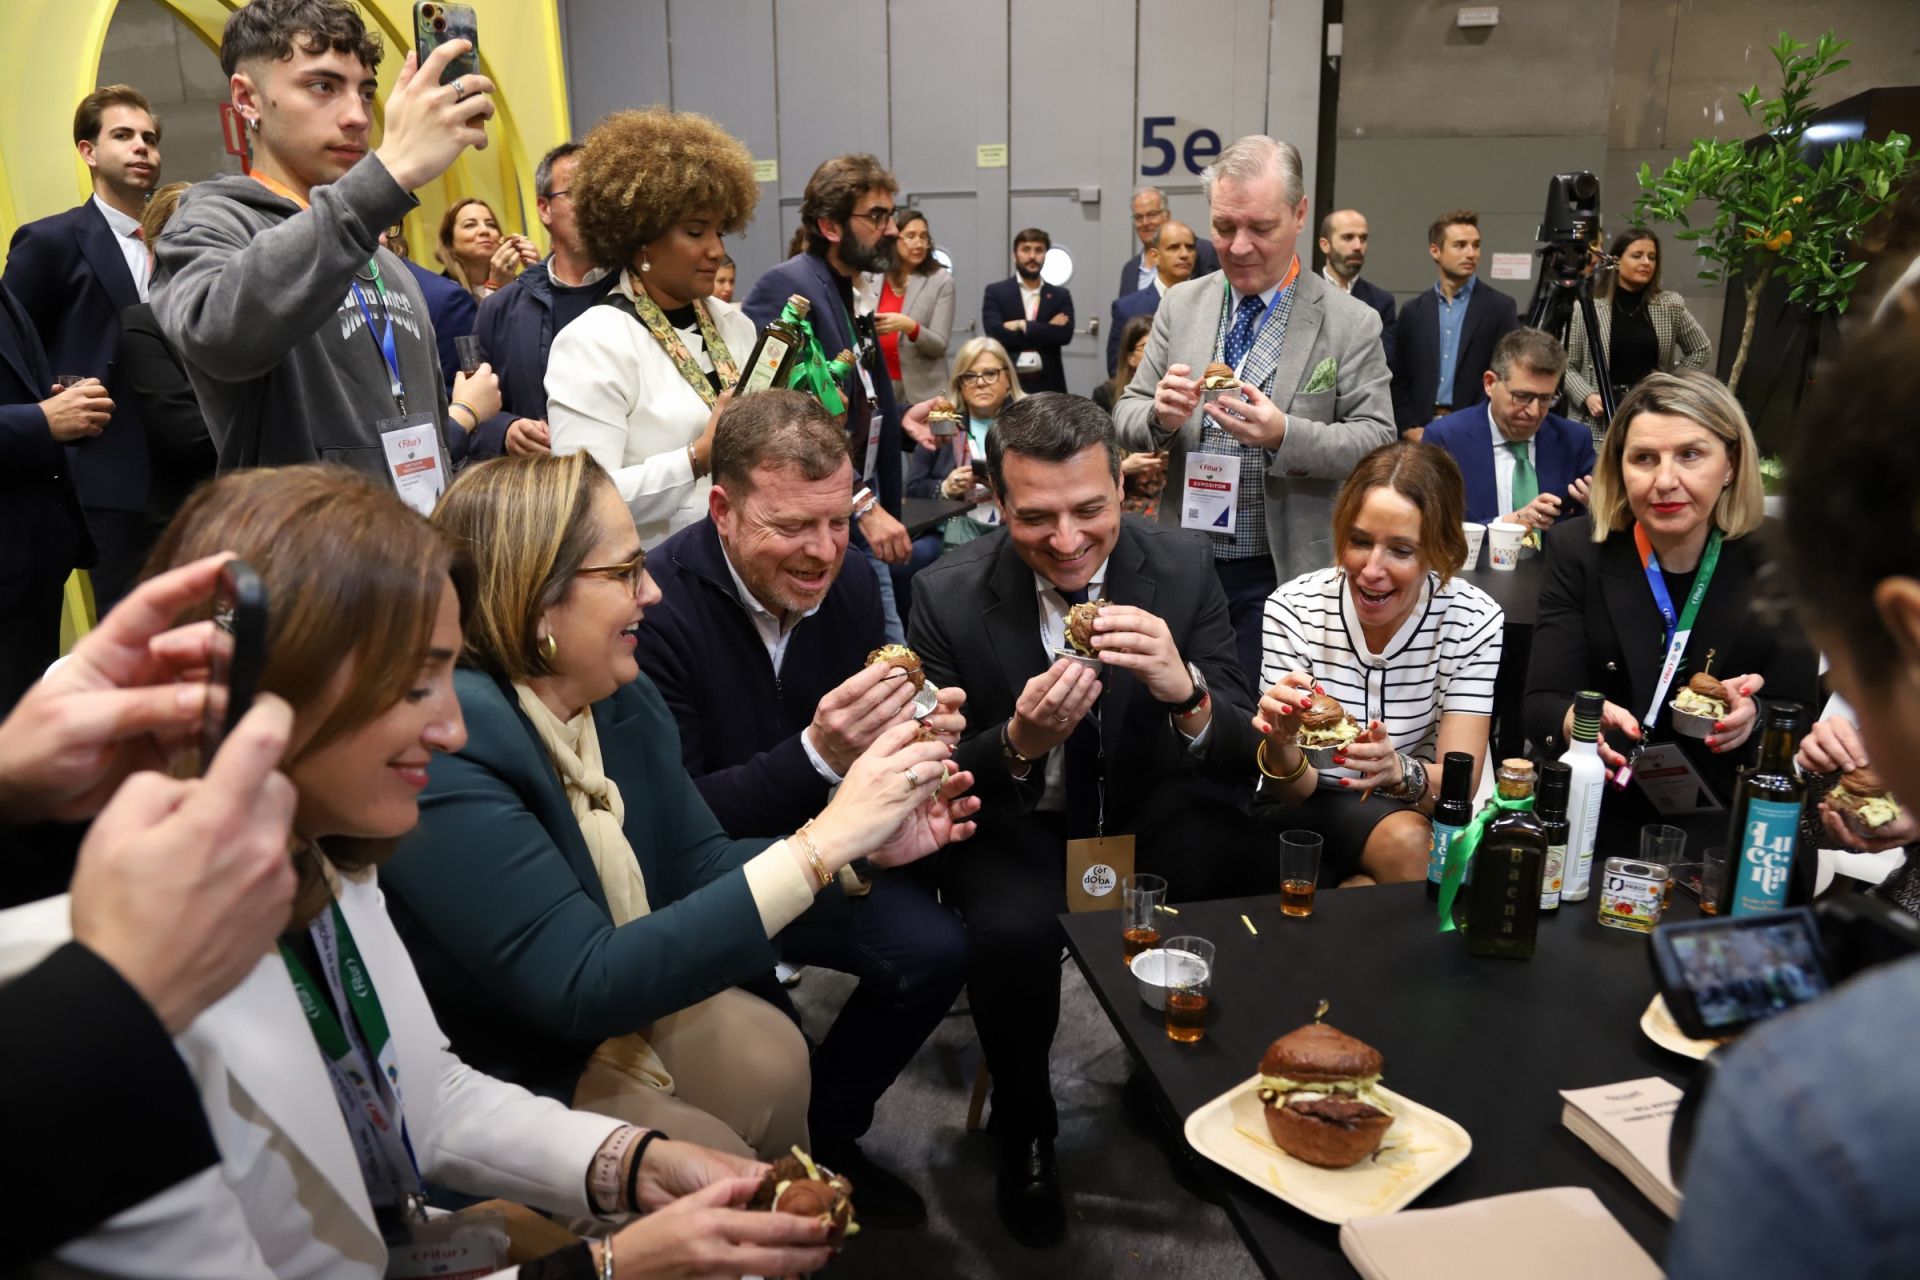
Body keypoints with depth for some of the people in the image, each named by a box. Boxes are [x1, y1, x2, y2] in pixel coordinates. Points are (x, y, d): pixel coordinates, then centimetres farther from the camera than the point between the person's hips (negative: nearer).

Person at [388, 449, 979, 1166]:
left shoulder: (624, 699, -5)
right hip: (505, 1078, -7)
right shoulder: (445, 752, -31)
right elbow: (584, 989, -32)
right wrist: (820, 845, -34)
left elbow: (701, 867, 1)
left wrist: (862, 848, -16)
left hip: (619, 1010, 7)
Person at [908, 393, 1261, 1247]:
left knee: (1261, 898, -25)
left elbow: (1247, 754, -13)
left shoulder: (1182, 568, -12)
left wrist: (1185, 692, -37)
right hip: (1019, 824, -1)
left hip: (1153, 809, 2)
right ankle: (1023, 1126, 2)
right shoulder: (951, 596, -15)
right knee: (1015, 927, -31)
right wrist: (1017, 743, -33)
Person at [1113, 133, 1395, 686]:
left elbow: (1377, 442, -7)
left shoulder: (1351, 324, -4)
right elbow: (1126, 417, 7)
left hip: (1283, 578, -3)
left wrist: (1284, 435, -25)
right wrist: (1160, 416, -17)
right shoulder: (1181, 305, 6)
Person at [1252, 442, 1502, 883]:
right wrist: (1281, 747, -40)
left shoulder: (1473, 622, -14)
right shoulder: (1293, 610, -16)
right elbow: (1293, 791, -16)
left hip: (1422, 816, 2)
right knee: (1405, 840, -30)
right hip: (1305, 813, -1)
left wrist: (1398, 771, -43)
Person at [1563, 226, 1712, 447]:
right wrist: (1587, 396, -14)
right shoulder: (1586, 306, -1)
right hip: (1599, 423, -2)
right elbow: (1567, 366, 1)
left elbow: (1702, 351, 18)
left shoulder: (1671, 305, 6)